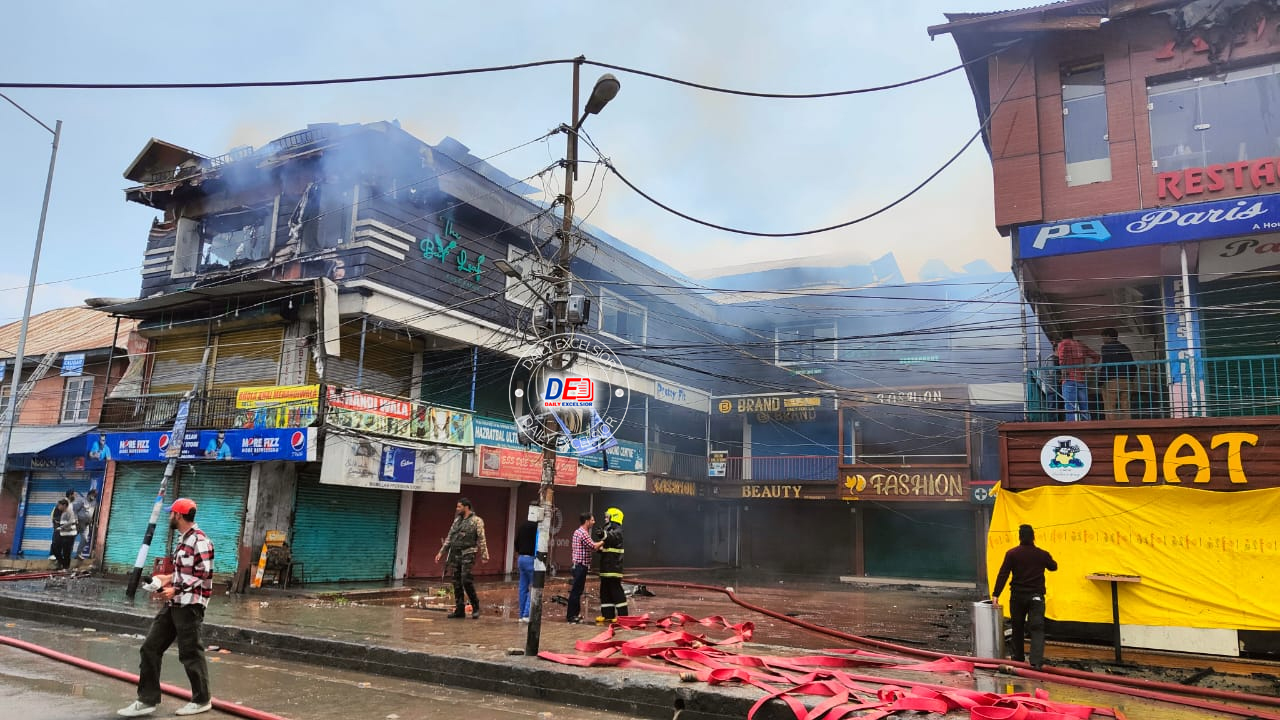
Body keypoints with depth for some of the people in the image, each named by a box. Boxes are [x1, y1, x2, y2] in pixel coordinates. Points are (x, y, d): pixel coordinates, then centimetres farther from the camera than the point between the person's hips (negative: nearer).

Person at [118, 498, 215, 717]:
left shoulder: (200, 541, -17)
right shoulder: (183, 539, 14)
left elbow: (204, 577, -20)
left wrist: (175, 590, -19)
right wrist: (169, 578, 12)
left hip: (190, 605, -10)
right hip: (173, 604, 10)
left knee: (190, 652, 1)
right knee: (150, 648, 8)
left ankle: (202, 700, 16)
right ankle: (147, 700, 17)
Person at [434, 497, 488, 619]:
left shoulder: (476, 520, -5)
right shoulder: (457, 520, 14)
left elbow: (481, 540, -9)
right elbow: (449, 537, 19)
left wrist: (484, 555, -14)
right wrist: (441, 552, 16)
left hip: (467, 554, -7)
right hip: (455, 554, 7)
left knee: (466, 581, -13)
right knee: (457, 583, 7)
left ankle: (476, 607, 3)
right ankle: (459, 610, 14)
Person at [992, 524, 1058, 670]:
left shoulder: (1012, 554, -7)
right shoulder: (1042, 554, -2)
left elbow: (1003, 574, -11)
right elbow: (1054, 566, 19)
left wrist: (996, 594, -9)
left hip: (1017, 596, 0)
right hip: (1036, 596, 0)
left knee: (1018, 628, 14)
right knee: (1037, 628, -4)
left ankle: (1018, 659, 24)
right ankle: (1036, 661, -20)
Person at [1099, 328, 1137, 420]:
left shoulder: (1106, 347, -2)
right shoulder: (1125, 348, 19)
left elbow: (1106, 366, -13)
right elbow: (1133, 367, 16)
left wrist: (1101, 381, -8)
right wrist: (1130, 380, 23)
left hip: (1111, 382, -7)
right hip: (1126, 382, 7)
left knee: (1110, 410, -6)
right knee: (1125, 409, 5)